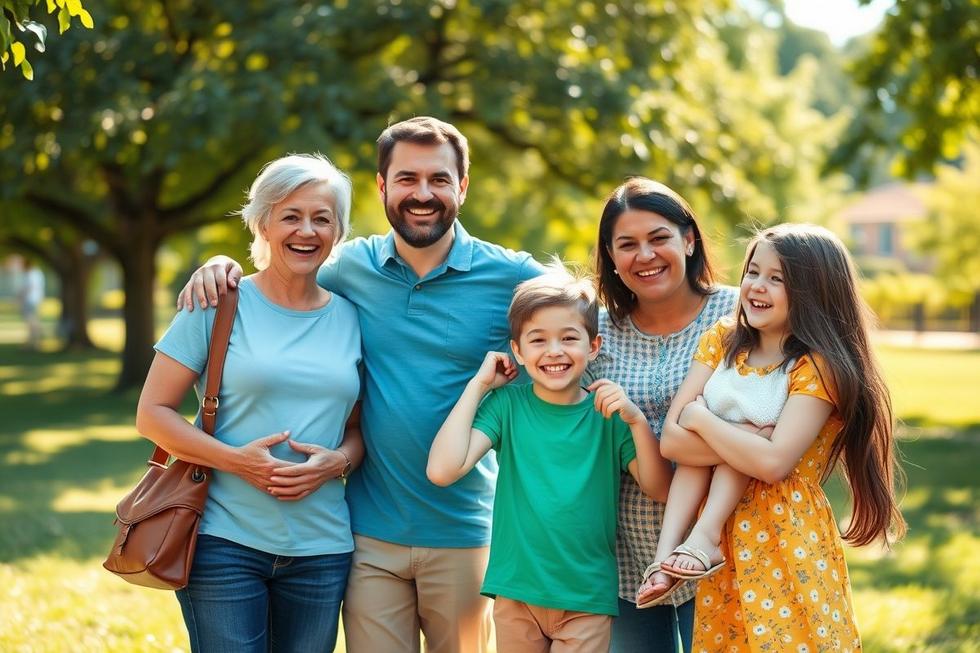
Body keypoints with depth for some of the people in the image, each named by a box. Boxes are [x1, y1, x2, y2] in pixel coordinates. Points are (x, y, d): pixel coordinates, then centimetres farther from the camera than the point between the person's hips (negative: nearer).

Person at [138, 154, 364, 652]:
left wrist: (338, 461, -9)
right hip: (224, 541, -3)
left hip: (322, 548, 3)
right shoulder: (220, 304, -2)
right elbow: (152, 414, -4)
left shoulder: (350, 318, 8)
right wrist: (238, 460, -17)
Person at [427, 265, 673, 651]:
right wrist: (479, 385, -11)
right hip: (516, 592, 0)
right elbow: (442, 471, -17)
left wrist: (637, 420, -19)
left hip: (588, 599, 0)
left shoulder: (607, 410, -1)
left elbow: (660, 490, -5)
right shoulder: (507, 403, -4)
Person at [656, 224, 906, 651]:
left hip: (788, 546, -4)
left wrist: (701, 419, -11)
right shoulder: (720, 343, 5)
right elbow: (671, 441, -6)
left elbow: (773, 463, -23)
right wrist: (755, 444, -17)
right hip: (723, 547, 5)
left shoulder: (818, 367, -10)